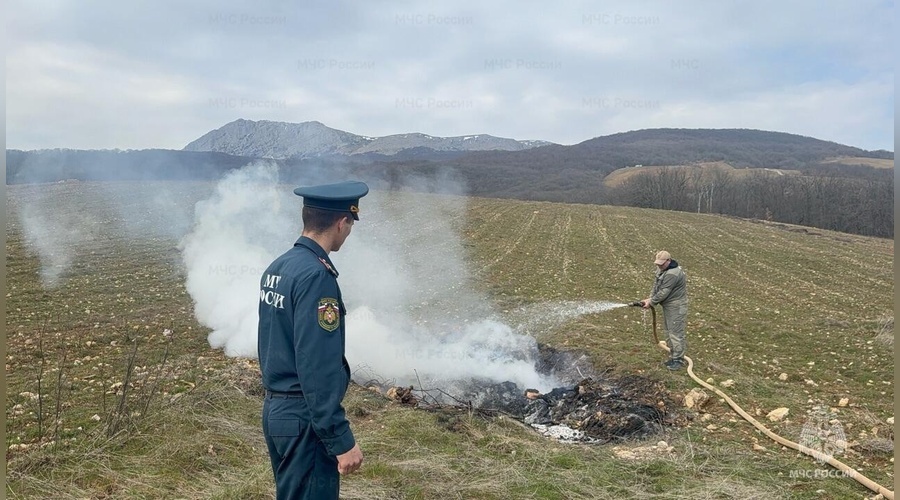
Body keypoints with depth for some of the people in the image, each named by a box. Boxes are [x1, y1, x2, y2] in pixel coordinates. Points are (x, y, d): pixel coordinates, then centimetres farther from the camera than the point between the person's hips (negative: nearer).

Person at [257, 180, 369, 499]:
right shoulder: (316, 275, -22)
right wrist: (342, 440, -22)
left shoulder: (277, 267, 6)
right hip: (304, 417, -9)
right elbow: (318, 368, -25)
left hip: (275, 409, 9)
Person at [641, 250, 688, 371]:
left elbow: (663, 293, -24)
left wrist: (651, 302, -15)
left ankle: (678, 360, 3)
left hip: (676, 307, -11)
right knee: (669, 333, 17)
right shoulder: (662, 269, 7)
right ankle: (673, 357, 28)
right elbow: (656, 284, 10)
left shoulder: (672, 274, -26)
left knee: (676, 333, -5)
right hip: (667, 306, 11)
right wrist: (650, 298, -3)